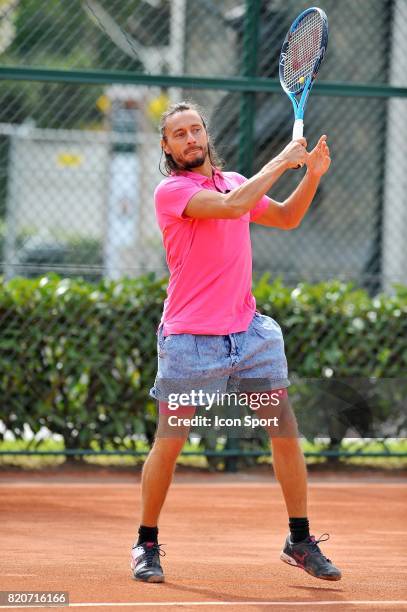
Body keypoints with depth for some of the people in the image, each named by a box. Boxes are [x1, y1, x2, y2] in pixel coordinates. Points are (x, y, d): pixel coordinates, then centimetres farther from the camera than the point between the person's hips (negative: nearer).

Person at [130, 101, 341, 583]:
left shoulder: (234, 181, 13)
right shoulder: (170, 191, -9)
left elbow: (287, 218, 24)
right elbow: (231, 206, -24)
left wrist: (311, 176, 7)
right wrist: (281, 162, -16)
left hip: (247, 329, 6)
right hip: (190, 338, -6)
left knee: (286, 433, 1)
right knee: (168, 444, -2)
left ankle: (300, 541, 10)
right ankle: (147, 545, 14)